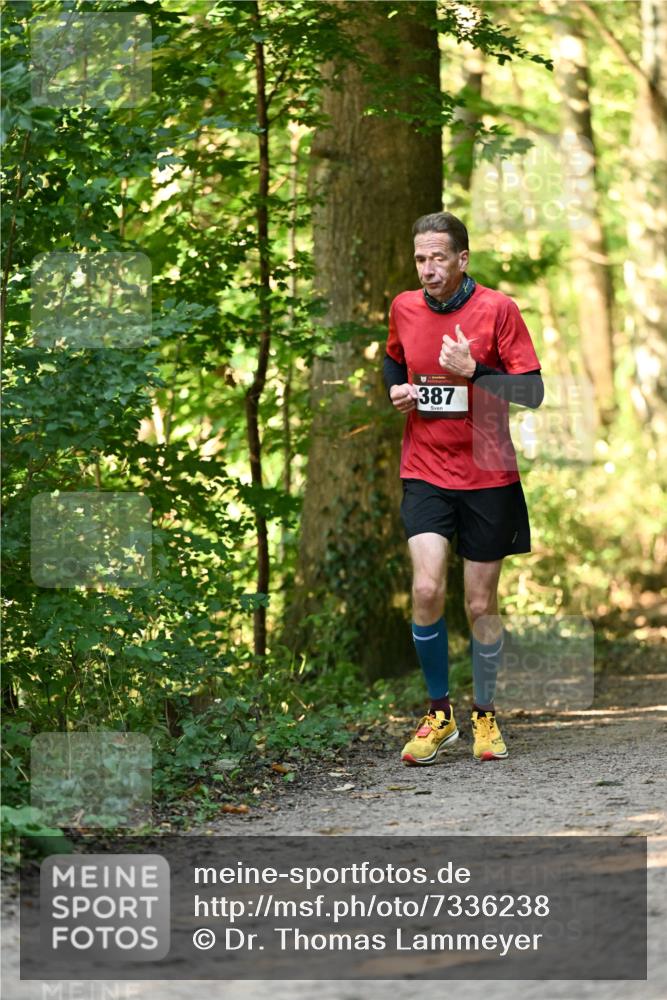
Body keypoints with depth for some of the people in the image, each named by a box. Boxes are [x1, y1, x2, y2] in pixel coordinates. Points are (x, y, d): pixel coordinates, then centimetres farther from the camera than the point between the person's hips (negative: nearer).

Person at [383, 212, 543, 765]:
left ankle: (485, 715, 23)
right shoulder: (404, 308, 4)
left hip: (488, 477, -2)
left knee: (482, 604, 5)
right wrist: (396, 389, 3)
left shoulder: (497, 309, -7)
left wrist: (473, 371, -22)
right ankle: (440, 714, 1)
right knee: (427, 590, -15)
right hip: (425, 474, 2)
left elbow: (533, 391, -9)